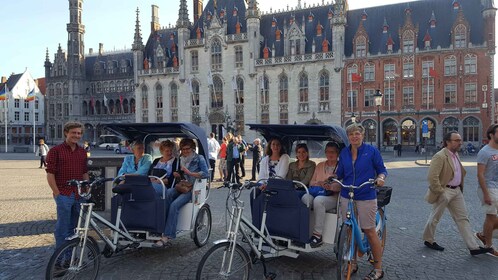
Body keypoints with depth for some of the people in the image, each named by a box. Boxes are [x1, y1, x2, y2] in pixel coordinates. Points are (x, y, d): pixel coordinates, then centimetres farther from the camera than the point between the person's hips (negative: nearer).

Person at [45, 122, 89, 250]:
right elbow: (50, 174, -6)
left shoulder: (82, 152, 12)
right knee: (62, 228, 0)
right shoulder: (55, 151, -4)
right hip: (63, 195, -5)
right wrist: (57, 193, -11)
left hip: (79, 195, 5)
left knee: (73, 227, 14)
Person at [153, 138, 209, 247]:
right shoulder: (180, 159, 21)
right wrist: (176, 175, 5)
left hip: (192, 189, -5)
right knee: (168, 192, -31)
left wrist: (190, 173, -14)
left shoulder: (199, 159, 4)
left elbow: (206, 174, -10)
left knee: (174, 205, -30)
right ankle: (163, 228, -34)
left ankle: (167, 236, -32)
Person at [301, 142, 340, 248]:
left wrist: (331, 186, -23)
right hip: (317, 193, 4)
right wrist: (319, 183, -5)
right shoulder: (320, 165, 22)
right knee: (305, 197, -30)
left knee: (318, 200, -37)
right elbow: (311, 182, 17)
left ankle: (317, 235, -32)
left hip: (333, 197, -4)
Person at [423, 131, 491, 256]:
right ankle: (429, 240, 26)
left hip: (456, 191, 9)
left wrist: (460, 187, 15)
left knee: (463, 218, 8)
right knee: (435, 218, 8)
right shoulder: (440, 156, -20)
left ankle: (473, 247, 12)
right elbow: (432, 177, -25)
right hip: (444, 191, -8)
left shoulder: (455, 154, 9)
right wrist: (440, 192, -19)